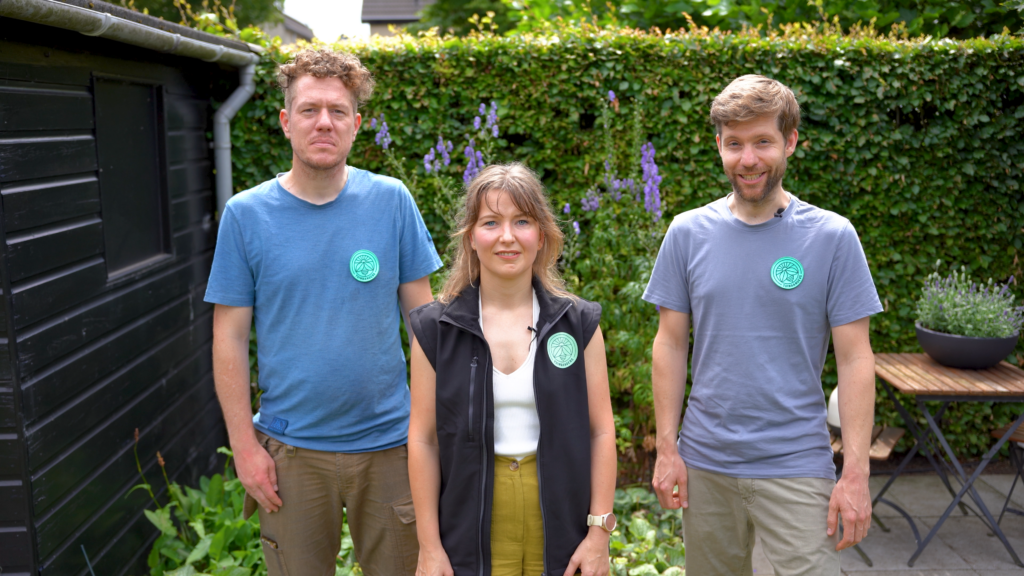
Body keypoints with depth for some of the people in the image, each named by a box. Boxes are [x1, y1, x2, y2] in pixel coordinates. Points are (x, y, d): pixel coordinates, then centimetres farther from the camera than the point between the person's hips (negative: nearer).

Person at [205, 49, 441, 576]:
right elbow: (229, 339, -2)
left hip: (389, 440, 1)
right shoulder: (246, 214, -5)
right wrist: (244, 445, -4)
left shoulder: (391, 201, -3)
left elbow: (422, 315, 2)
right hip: (291, 451, 0)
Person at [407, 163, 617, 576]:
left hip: (559, 525, 1)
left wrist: (599, 531, -4)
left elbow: (600, 431, -1)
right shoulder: (436, 328, -3)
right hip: (474, 530, 0)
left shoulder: (578, 323, -1)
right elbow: (423, 438, -3)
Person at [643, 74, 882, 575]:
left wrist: (855, 473, -9)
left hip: (796, 464, -2)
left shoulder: (832, 237, -6)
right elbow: (671, 345, 3)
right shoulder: (688, 233, 0)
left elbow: (854, 360, -5)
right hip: (705, 462, 2)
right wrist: (667, 449, 1)